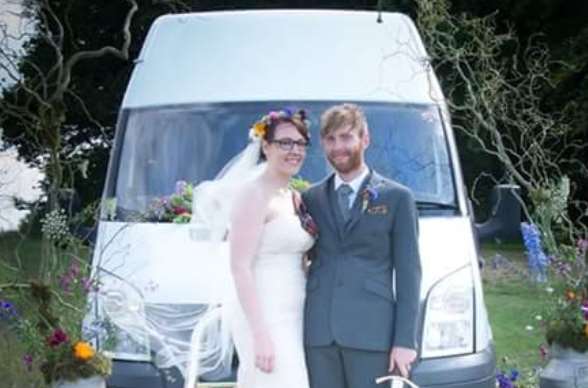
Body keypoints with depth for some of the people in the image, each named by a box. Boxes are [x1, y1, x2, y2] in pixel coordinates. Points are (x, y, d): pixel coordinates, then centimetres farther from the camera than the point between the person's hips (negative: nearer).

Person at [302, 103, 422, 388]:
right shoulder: (311, 199, 13)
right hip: (319, 332, 3)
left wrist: (405, 340, -6)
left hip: (371, 332, -3)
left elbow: (408, 273, 0)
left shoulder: (397, 197, 4)